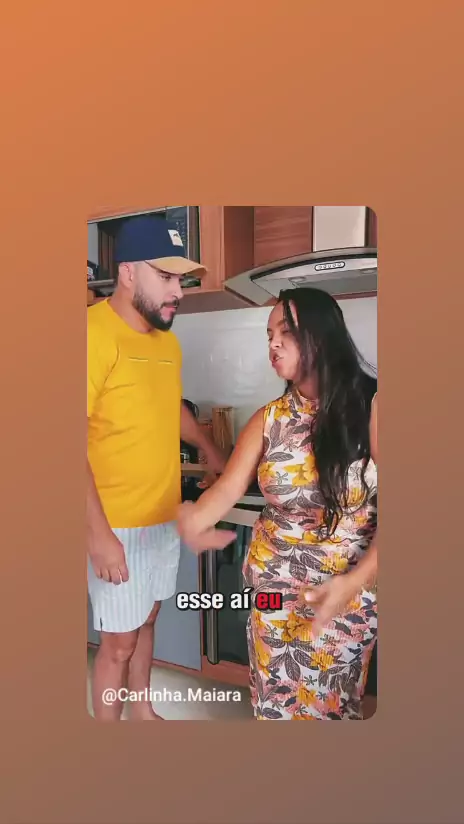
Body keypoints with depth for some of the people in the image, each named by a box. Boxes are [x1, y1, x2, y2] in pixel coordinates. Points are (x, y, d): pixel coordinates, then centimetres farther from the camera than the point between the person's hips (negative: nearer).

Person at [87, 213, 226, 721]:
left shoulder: (168, 342, 7)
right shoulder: (95, 331, -18)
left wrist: (209, 449, 35)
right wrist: (99, 533, -22)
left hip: (166, 517, 7)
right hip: (117, 525, -7)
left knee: (146, 622, 21)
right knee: (119, 640, 7)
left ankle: (142, 712, 42)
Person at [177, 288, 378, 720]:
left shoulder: (370, 408, -15)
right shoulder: (269, 419, -3)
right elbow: (228, 487, -10)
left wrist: (355, 581, -33)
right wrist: (192, 521, -31)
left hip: (348, 591, -2)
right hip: (273, 589, 3)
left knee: (331, 702, 19)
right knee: (276, 701, 19)